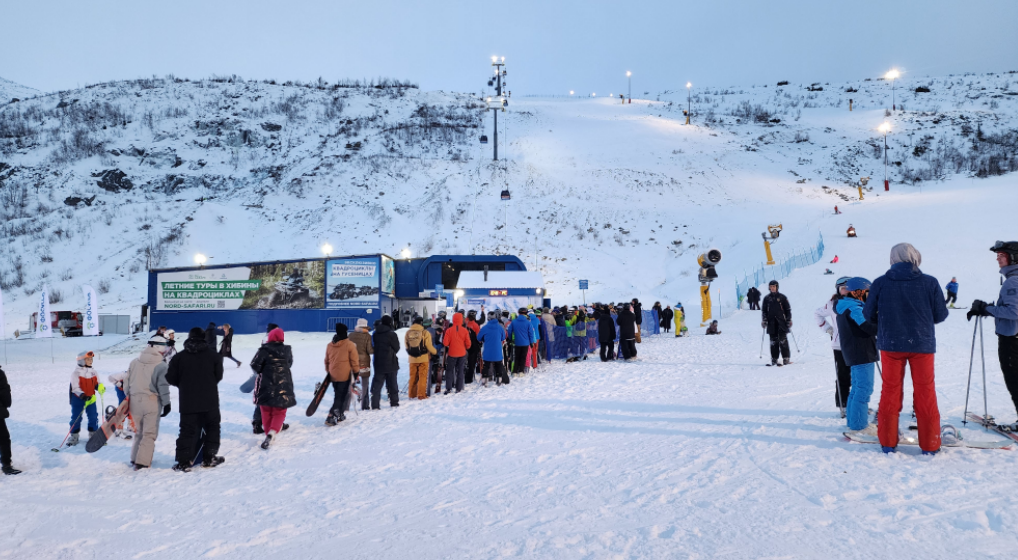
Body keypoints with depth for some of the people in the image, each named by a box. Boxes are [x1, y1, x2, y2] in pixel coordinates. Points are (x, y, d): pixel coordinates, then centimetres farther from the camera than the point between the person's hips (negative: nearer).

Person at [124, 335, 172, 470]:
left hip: (134, 401, 5)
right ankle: (142, 462, -2)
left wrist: (127, 397, 23)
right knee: (150, 433, 3)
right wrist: (166, 403, -1)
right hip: (152, 402, -5)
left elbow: (127, 381, 12)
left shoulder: (134, 362, 6)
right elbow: (163, 386, -10)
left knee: (139, 431, 21)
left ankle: (135, 459, 25)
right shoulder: (161, 366, -10)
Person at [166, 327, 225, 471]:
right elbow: (218, 376, 2)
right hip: (210, 401, 0)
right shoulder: (212, 355, -2)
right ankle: (209, 458, 16)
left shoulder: (179, 357, -1)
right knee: (212, 427, 15)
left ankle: (183, 462, 0)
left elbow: (171, 378, 1)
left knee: (188, 431, 5)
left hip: (188, 402, 0)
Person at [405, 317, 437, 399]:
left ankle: (412, 394, 17)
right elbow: (429, 347, -11)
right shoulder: (425, 333, -13)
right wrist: (435, 352, 9)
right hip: (423, 359, -4)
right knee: (422, 377, 4)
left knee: (413, 377, 13)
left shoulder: (407, 334, 0)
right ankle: (421, 395, 2)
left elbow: (407, 347, 7)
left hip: (412, 359, 4)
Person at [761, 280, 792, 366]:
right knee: (773, 341, 3)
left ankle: (786, 358, -4)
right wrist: (764, 320, 3)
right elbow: (763, 310, 15)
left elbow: (788, 309, 7)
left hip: (781, 321, -2)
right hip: (771, 323, 2)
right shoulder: (767, 298, 11)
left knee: (783, 340, -8)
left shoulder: (782, 297, 4)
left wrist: (789, 320, 0)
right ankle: (774, 359, 6)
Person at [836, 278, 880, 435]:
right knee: (864, 389, -6)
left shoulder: (843, 306, 12)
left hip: (852, 352, 10)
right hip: (862, 353, -10)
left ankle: (853, 420, 25)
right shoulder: (855, 308, -19)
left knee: (857, 387, 18)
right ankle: (859, 425, -4)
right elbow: (870, 327, -27)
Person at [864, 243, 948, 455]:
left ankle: (888, 442, 15)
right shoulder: (930, 282, -8)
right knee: (925, 392, 9)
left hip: (890, 344, 1)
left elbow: (868, 314, 0)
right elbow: (940, 315, -1)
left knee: (890, 391, 11)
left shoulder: (880, 283, -7)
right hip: (922, 344, -1)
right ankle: (929, 444, 15)